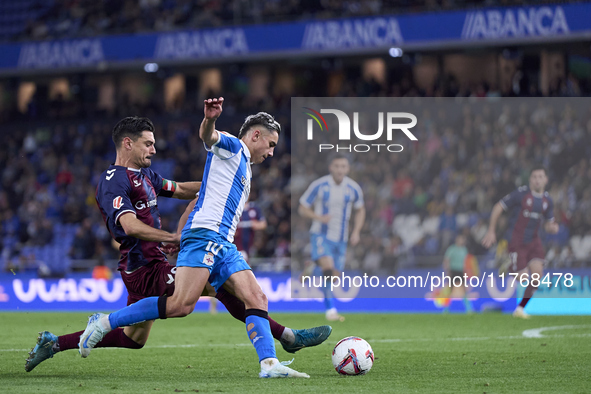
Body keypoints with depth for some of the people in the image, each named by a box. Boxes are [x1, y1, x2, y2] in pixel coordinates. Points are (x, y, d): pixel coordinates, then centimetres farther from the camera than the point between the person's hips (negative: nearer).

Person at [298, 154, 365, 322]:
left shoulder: (353, 188, -2)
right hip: (321, 234, -4)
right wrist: (319, 218, -21)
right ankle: (331, 309, -24)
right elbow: (302, 208, -3)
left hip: (340, 238, 4)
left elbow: (360, 210, 16)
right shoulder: (318, 186, -11)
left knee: (334, 276, 5)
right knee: (328, 267, -26)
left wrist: (356, 231, 2)